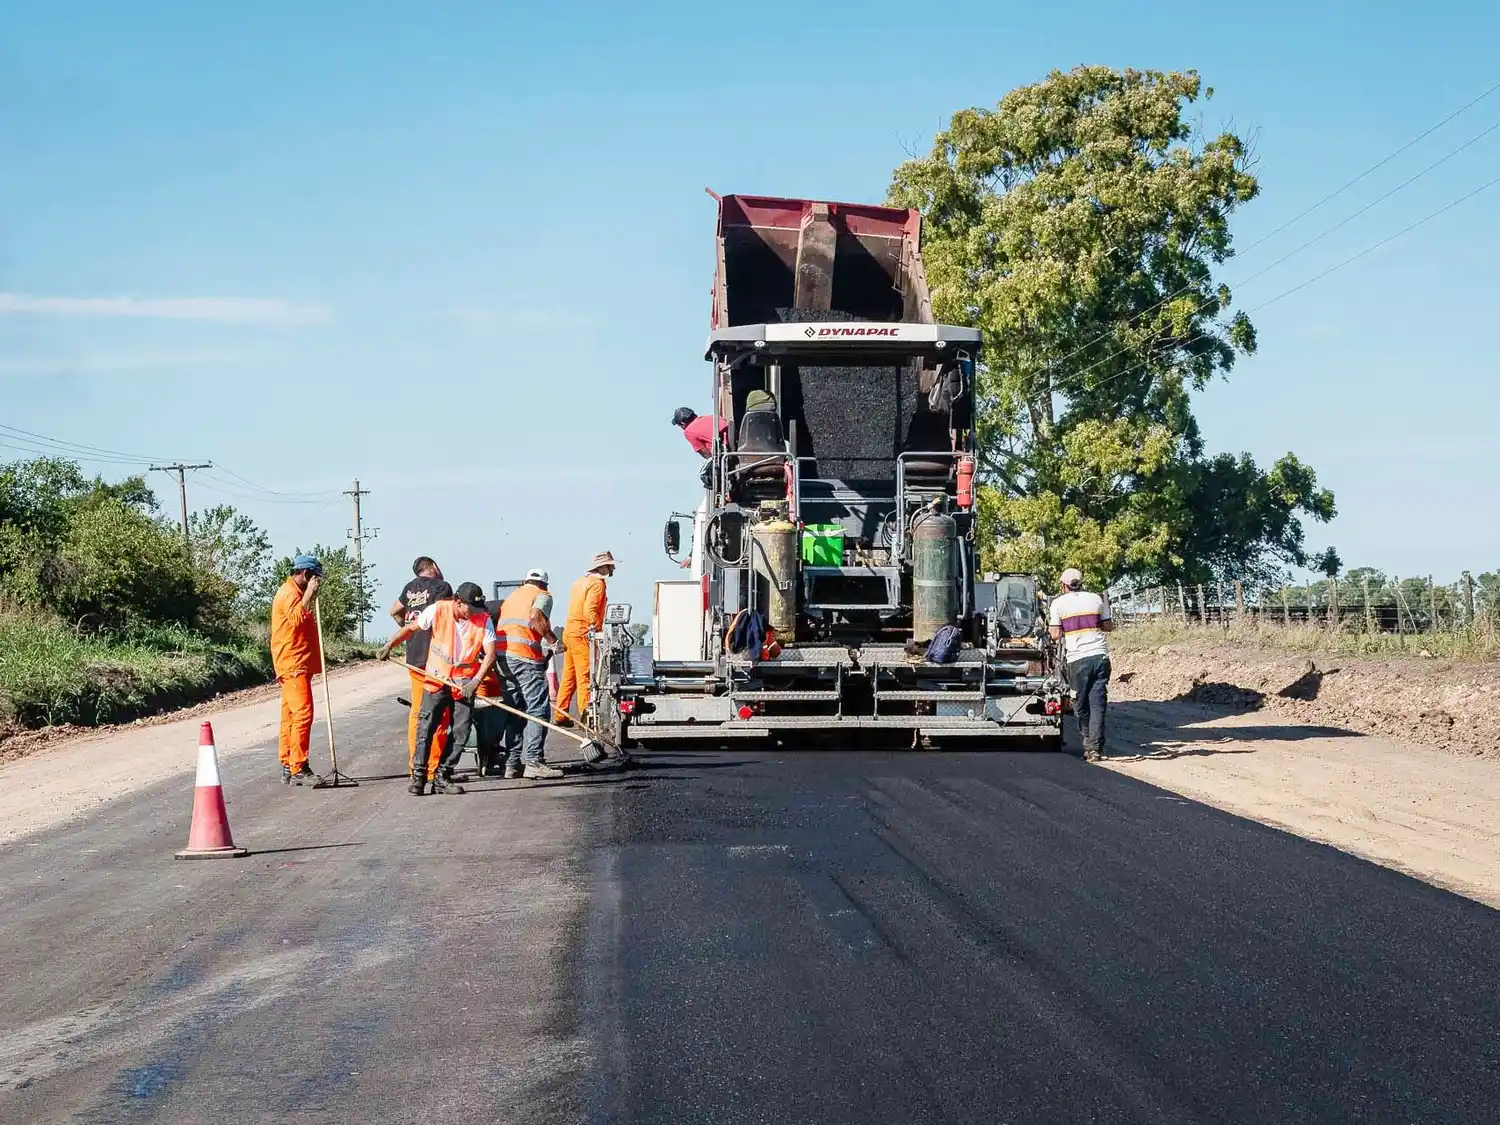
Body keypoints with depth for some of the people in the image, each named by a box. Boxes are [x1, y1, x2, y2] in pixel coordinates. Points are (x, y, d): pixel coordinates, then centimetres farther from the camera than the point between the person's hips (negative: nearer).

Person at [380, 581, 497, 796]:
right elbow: (411, 627, 5)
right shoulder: (437, 610, -9)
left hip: (465, 683, 1)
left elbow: (490, 654, -12)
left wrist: (475, 681, -22)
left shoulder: (484, 620, -8)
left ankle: (441, 777, 6)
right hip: (436, 679, -1)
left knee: (461, 730, -3)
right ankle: (418, 776, 1)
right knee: (426, 727, -7)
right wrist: (390, 644, -5)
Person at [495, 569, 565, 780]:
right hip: (525, 656, -7)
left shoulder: (511, 597, 29)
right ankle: (533, 761, -16)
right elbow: (535, 616, -14)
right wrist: (553, 640, -8)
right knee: (537, 710, -7)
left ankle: (512, 763, 10)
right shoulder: (543, 595, 8)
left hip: (501, 655, 7)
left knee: (514, 712, 12)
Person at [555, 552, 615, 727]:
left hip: (569, 631, 9)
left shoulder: (581, 581, 19)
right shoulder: (597, 583, -9)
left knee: (569, 676, 11)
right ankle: (585, 715, -11)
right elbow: (590, 610, -21)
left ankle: (561, 715, 13)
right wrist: (598, 629, -22)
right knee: (585, 675, -9)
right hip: (583, 634, -9)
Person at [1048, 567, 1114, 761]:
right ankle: (1095, 747, -9)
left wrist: (1050, 625, 20)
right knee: (1098, 703, 0)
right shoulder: (1096, 599, 11)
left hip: (1078, 659, -2)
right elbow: (1108, 626, 17)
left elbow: (1056, 635, 1)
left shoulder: (1059, 603, 3)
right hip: (1100, 656, 2)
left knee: (1081, 706, 10)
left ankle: (1087, 745, 13)